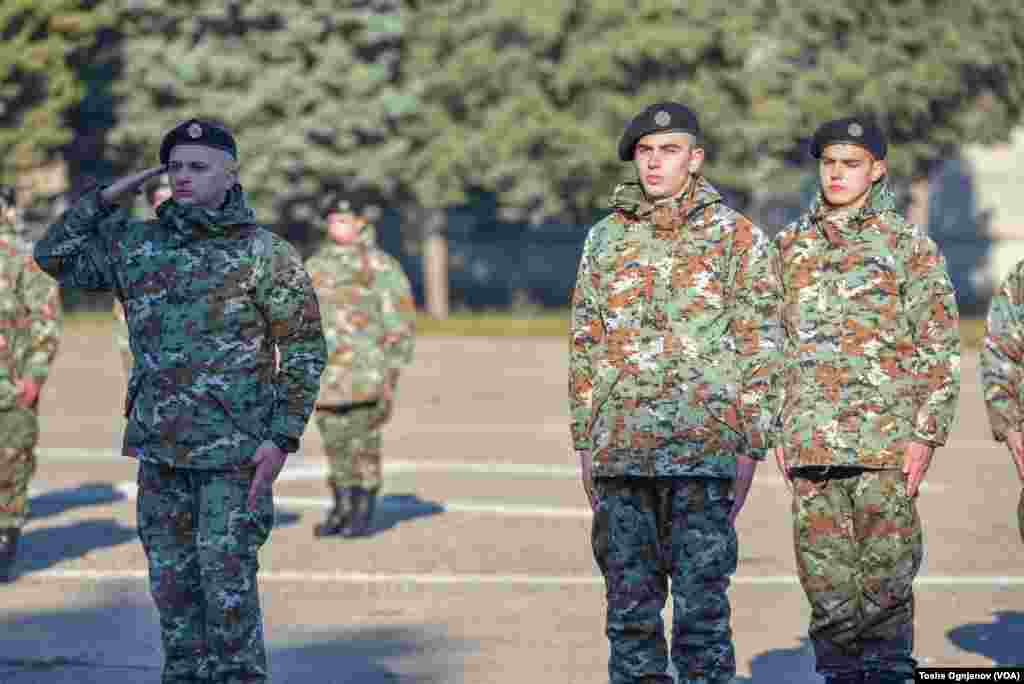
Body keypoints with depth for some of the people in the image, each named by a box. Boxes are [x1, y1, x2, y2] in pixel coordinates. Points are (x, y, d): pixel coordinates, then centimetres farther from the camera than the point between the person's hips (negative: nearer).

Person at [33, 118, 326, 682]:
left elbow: (305, 350, -7)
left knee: (227, 578, -8)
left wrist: (282, 440, -15)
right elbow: (54, 257, 14)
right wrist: (107, 197, 3)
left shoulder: (266, 253, -7)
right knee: (171, 577, 8)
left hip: (236, 446, -5)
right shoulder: (139, 244, 6)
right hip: (161, 445, 5)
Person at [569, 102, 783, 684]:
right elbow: (585, 342, 16)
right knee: (629, 606, 7)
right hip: (621, 451, 4)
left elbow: (760, 348, 0)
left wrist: (751, 447, -5)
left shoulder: (736, 237, 1)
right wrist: (585, 444, 12)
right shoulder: (606, 238, 12)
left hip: (704, 449, -4)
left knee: (702, 606, -3)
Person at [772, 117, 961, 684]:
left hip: (885, 441, -4)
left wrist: (926, 433, -8)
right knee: (824, 574, 6)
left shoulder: (910, 246, 1)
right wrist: (778, 430, 12)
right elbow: (774, 343, 18)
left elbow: (939, 349, -1)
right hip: (811, 443, 4)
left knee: (885, 573, -3)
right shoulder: (792, 246, 13)